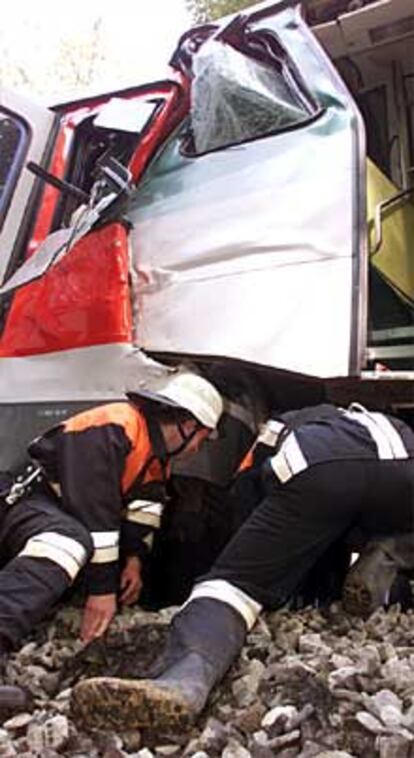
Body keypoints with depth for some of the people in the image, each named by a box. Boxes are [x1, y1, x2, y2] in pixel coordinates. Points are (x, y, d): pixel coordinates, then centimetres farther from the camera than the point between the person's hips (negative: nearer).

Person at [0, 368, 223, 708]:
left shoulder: (159, 451, 9)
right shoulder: (113, 428, -22)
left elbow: (144, 509, 7)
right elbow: (92, 511, -27)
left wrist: (134, 558, -9)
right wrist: (102, 587, -25)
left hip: (68, 516, 11)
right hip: (31, 501, -11)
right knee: (71, 539, -40)